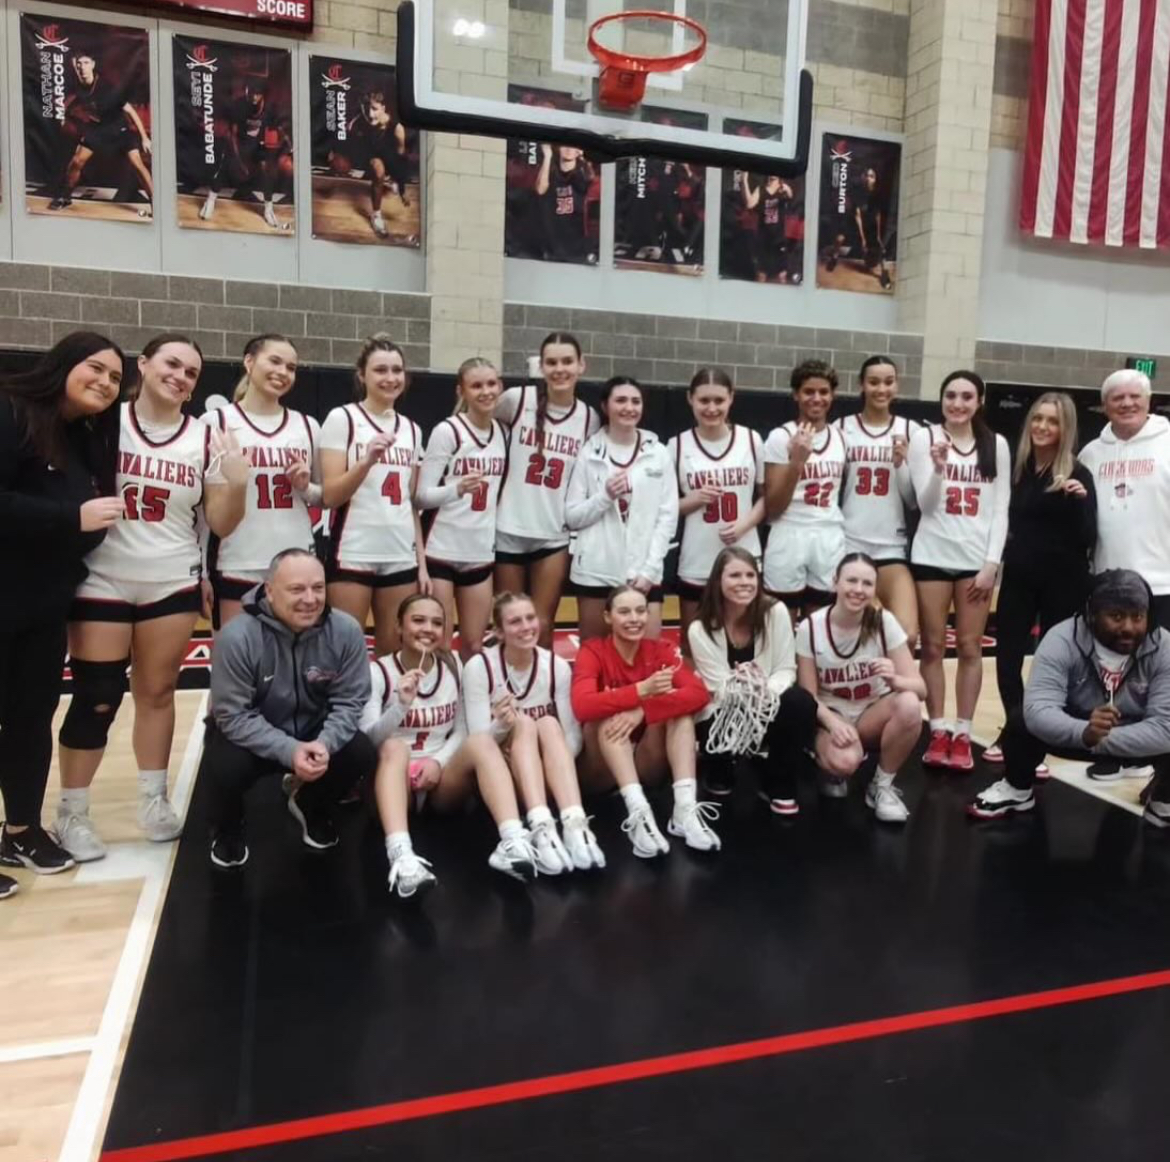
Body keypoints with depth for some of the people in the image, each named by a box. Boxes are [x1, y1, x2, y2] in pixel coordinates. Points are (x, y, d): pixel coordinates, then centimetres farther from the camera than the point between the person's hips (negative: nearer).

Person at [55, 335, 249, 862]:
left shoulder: (205, 438, 3)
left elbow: (220, 525, 2)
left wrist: (237, 483, -14)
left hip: (173, 584, 2)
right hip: (102, 582, -2)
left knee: (158, 692, 10)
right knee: (96, 699, 1)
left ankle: (154, 800, 26)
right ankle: (71, 813, 18)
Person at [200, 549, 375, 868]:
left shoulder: (346, 631, -18)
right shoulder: (238, 636, -26)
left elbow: (349, 701, -12)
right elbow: (233, 716, -23)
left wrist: (324, 743, -31)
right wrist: (289, 751, -34)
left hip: (315, 733, 3)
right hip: (249, 735, -2)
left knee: (362, 754, -20)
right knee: (223, 769, -31)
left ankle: (310, 806, 15)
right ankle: (228, 829, 8)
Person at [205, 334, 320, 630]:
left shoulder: (308, 426, 9)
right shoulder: (216, 422, 0)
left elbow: (325, 496, 18)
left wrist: (305, 487, -4)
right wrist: (199, 572, -4)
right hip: (237, 567, -3)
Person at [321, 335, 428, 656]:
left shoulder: (411, 429, 13)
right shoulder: (342, 418, -2)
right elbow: (330, 496, -8)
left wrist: (422, 563, 10)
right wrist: (368, 460, -23)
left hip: (401, 558, 5)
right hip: (353, 555, -4)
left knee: (395, 654, 8)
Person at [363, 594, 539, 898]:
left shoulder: (453, 668, 8)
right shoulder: (378, 673, -2)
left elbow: (461, 731, 10)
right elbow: (366, 739, -12)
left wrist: (439, 761, -10)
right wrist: (401, 705, -29)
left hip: (443, 780, 3)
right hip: (394, 779, -2)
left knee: (482, 741, -26)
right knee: (394, 747, -35)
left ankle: (513, 841, -45)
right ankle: (401, 857, -57)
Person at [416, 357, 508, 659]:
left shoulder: (503, 432, 8)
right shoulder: (446, 431, -8)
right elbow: (422, 495, -11)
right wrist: (458, 488, -28)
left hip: (481, 553, 5)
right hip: (442, 552, -5)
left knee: (474, 646, 10)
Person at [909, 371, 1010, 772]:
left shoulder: (996, 445, 5)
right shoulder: (924, 438, -1)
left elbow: (1000, 509, 4)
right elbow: (925, 504, -4)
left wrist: (991, 563, -4)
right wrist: (938, 467, -22)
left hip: (977, 558, 1)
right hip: (932, 555, -1)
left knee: (970, 647, 5)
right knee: (933, 645, 4)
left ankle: (963, 735, 14)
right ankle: (938, 732, 14)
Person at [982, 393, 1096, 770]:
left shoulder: (1077, 474, -8)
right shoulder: (1018, 468, 3)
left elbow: (1087, 538, -12)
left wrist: (1079, 500, -26)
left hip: (1063, 581, -4)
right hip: (1019, 575, 4)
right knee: (1007, 657, 8)